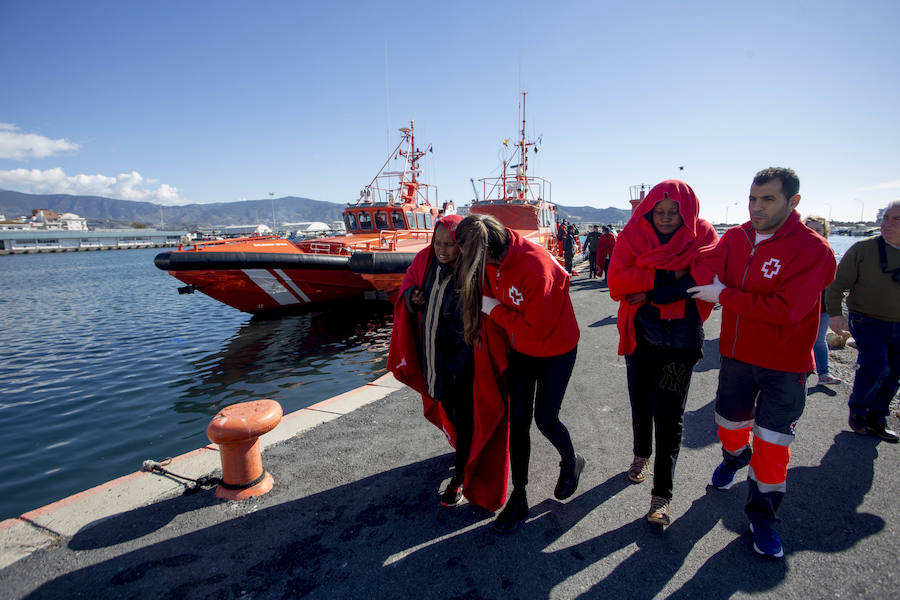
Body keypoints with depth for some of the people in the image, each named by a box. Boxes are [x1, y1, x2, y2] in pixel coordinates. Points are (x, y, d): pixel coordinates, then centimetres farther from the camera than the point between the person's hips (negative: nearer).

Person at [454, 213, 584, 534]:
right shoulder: (493, 259, -12)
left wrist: (493, 309, -23)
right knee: (518, 420, 7)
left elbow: (536, 328, -29)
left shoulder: (536, 266, -34)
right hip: (520, 348, 6)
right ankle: (518, 499, 22)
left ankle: (571, 462, 40)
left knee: (545, 419, 4)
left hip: (554, 348, -6)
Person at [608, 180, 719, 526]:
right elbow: (617, 281, -15)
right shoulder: (633, 234, -3)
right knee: (641, 403, 19)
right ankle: (642, 454, 47)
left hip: (679, 339, -2)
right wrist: (667, 276, -22)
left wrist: (650, 294, -21)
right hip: (640, 335, 2)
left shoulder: (703, 237, -4)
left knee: (669, 415, 0)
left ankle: (662, 494, 13)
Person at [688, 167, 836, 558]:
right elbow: (705, 264, -11)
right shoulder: (735, 237, 0)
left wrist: (724, 297, -24)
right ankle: (734, 457, 55)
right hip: (736, 353, 5)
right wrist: (715, 282, -32)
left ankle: (762, 515, 22)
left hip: (783, 364, -4)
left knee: (772, 442, 3)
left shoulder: (812, 249, -18)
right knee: (731, 421, 22)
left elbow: (786, 309, -27)